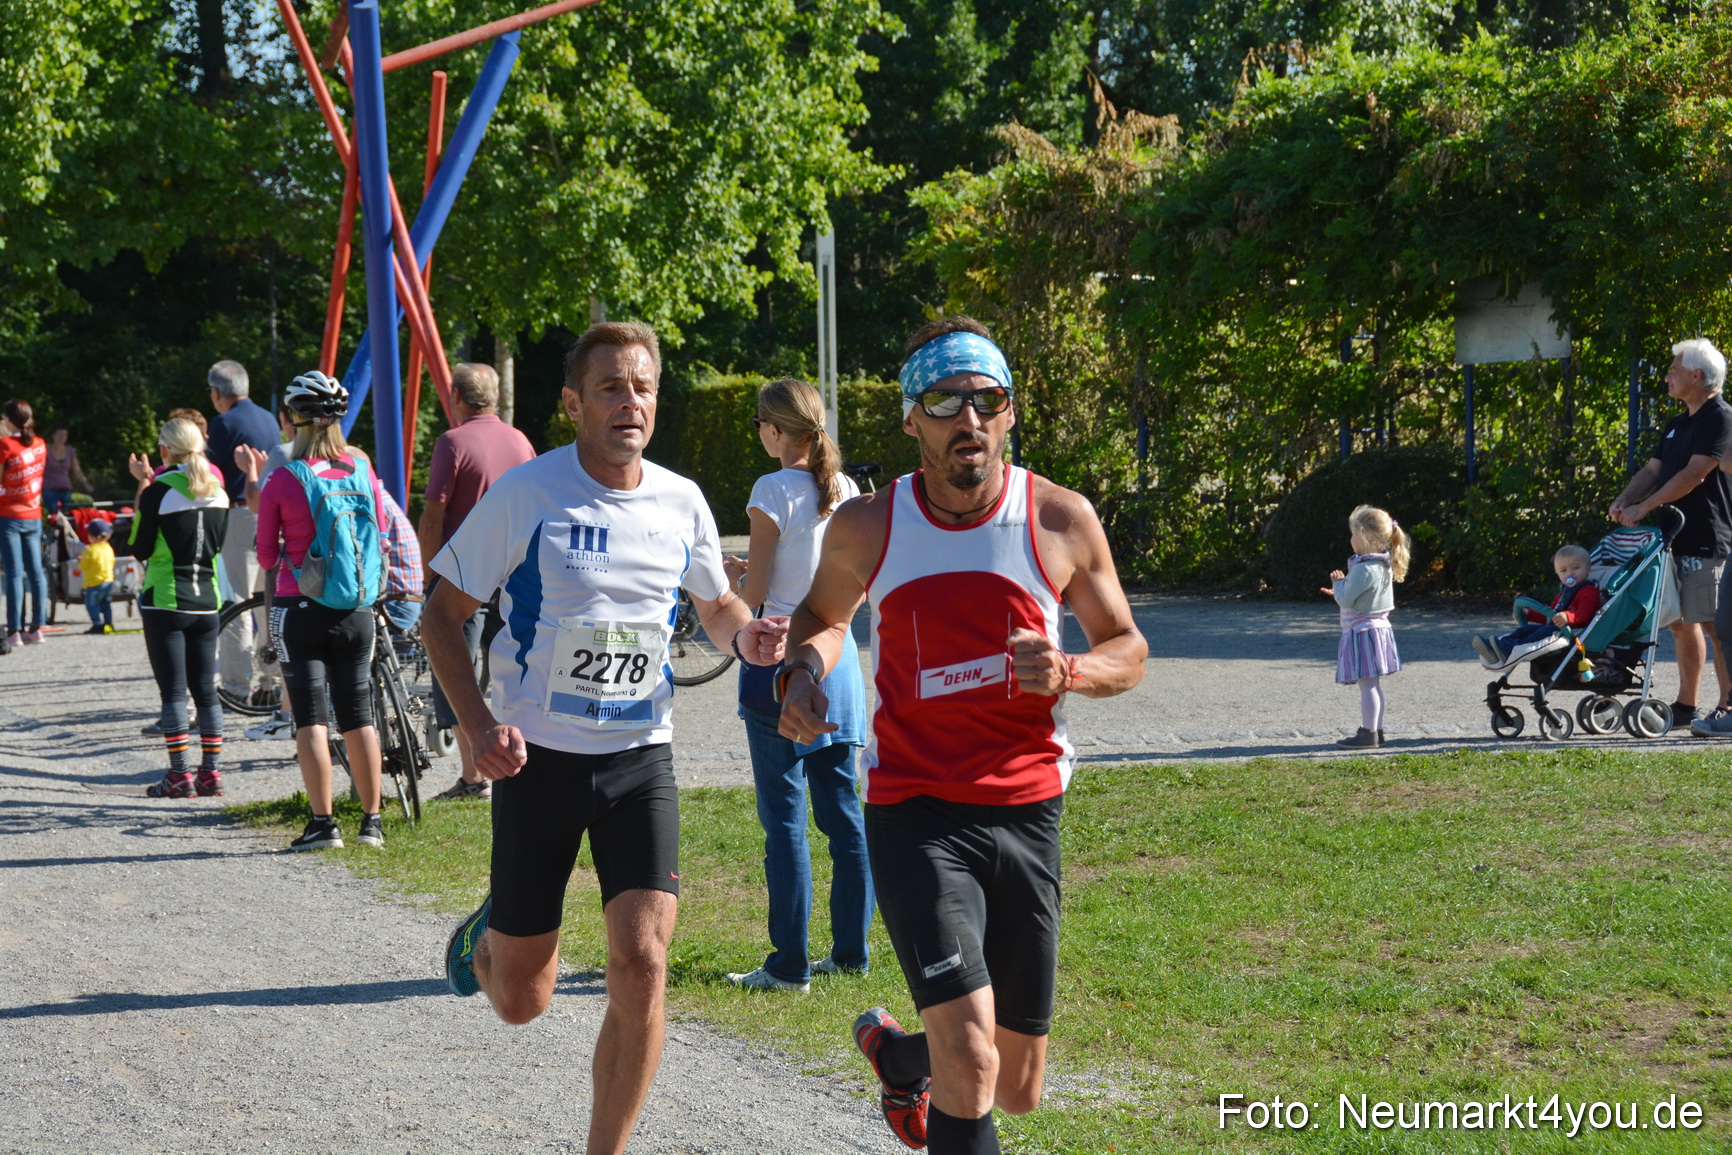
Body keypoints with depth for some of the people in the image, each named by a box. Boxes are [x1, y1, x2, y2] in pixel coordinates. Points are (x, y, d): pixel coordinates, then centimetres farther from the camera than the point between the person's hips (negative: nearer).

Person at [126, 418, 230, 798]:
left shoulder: (159, 491, -11)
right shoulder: (218, 492, 6)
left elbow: (141, 549, -6)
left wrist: (143, 487, 0)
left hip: (165, 600, -5)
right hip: (207, 601, 5)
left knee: (173, 690, -2)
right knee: (205, 689, 9)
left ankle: (180, 774, -4)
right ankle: (211, 773, 7)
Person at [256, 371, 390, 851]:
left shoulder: (281, 481, -9)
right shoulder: (363, 472, 0)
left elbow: (266, 556, -3)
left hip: (299, 610, -3)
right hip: (356, 608, 3)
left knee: (311, 718, 0)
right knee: (358, 714, 10)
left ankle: (323, 822, -3)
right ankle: (371, 820, 15)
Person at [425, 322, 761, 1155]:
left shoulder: (681, 502, 2)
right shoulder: (525, 495, -9)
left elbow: (716, 605, 19)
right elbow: (441, 615, -3)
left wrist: (752, 635, -5)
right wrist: (478, 726, -16)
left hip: (640, 758, 2)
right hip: (539, 758, -2)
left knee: (642, 963, -15)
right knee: (522, 1002, 6)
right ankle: (485, 937, 44)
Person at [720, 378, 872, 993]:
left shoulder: (775, 490, -12)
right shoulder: (845, 491, 7)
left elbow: (754, 595, -12)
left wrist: (726, 577, 10)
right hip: (838, 658, 7)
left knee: (784, 818, -3)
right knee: (843, 810, 12)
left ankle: (789, 965, -1)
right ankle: (851, 950, 17)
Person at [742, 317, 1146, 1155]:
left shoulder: (1062, 521, -2)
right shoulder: (866, 528, 0)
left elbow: (1127, 647, 10)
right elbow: (824, 613, 21)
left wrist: (1071, 671, -13)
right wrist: (804, 670, -1)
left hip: (1026, 812, 2)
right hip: (914, 813, -2)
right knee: (970, 1071, -21)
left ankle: (894, 1052, 45)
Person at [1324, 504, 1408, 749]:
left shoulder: (1363, 570, -21)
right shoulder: (1383, 566, 9)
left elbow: (1346, 600, -17)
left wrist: (1338, 584, 1)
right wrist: (1340, 591, 20)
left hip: (1362, 631, -10)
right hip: (1378, 628, 10)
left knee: (1367, 685, -8)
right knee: (1374, 684, 14)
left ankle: (1368, 733, -7)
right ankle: (1376, 729, 19)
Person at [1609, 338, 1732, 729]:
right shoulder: (1677, 425, 19)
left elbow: (1693, 475, -18)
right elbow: (1653, 470, 16)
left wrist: (1644, 508, -19)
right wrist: (1623, 500, -3)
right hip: (1675, 537, 9)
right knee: (1680, 623, 10)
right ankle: (1685, 707, 16)